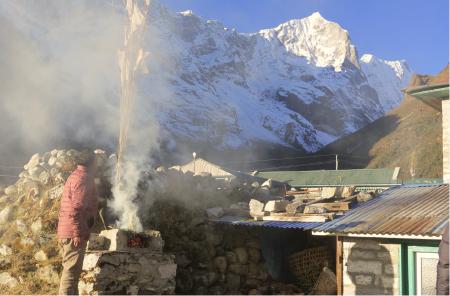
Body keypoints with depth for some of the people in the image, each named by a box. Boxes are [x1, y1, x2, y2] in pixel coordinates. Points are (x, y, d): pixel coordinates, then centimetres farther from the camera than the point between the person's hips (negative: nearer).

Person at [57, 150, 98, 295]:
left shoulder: (74, 176, 18)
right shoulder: (83, 179, -13)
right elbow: (76, 209, -22)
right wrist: (78, 234, -23)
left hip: (65, 232, 10)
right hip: (74, 234, -10)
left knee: (71, 270, 16)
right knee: (71, 271, -9)